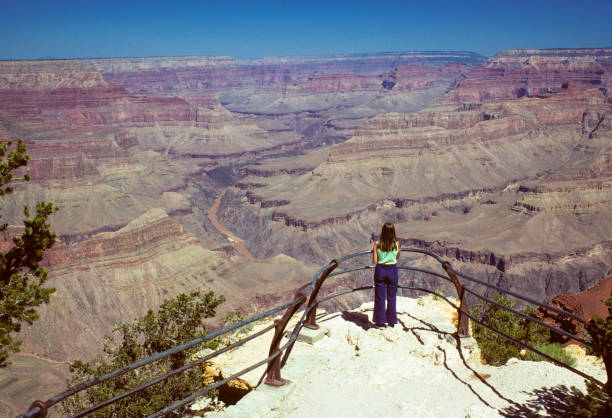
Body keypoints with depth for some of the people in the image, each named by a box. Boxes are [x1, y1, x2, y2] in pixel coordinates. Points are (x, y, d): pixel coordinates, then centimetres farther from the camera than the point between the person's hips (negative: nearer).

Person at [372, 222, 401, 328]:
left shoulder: (377, 244, -11)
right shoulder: (397, 244, -8)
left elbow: (374, 261, -9)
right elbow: (397, 258, 6)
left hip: (380, 270, -1)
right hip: (392, 270, 1)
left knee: (380, 296, 10)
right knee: (391, 297, 13)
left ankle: (380, 321, 15)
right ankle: (391, 321, 21)